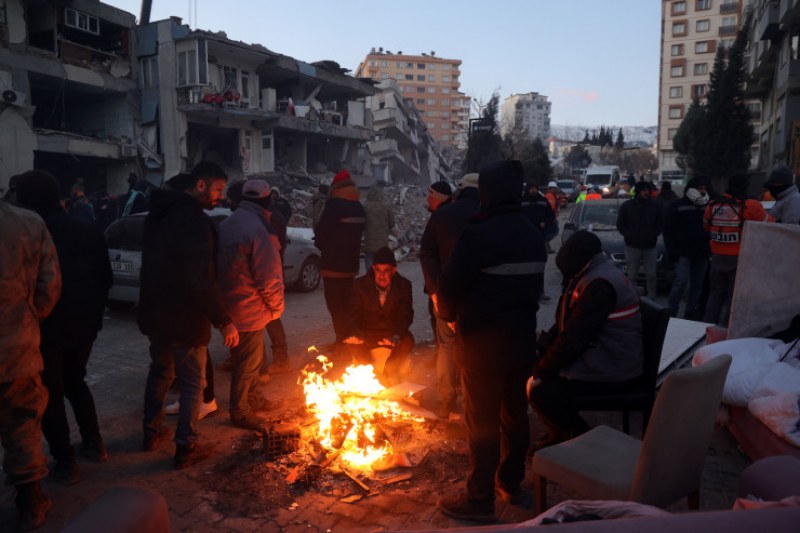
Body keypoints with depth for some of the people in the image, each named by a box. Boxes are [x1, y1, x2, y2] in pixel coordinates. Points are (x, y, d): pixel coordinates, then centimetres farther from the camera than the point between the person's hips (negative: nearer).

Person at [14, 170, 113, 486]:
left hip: (45, 329, -5)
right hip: (84, 325, 6)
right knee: (75, 383, 23)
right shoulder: (88, 231, 1)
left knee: (50, 395, 9)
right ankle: (94, 444, 29)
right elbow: (105, 279, 7)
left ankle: (65, 463, 15)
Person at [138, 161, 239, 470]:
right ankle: (185, 448, 13)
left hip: (155, 312, 9)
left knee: (160, 372, 24)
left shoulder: (159, 214, 8)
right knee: (192, 383, 5)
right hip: (185, 317, -9)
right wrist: (223, 321, -25)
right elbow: (202, 280, -28)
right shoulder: (194, 220, -22)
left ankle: (151, 433, 38)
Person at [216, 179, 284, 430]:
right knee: (247, 364, 7)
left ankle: (252, 397, 41)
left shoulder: (226, 224, 7)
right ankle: (240, 412, 21)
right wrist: (276, 306, -5)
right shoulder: (257, 229, -22)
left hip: (229, 305, 9)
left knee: (250, 359, 25)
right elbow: (269, 278, -23)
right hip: (250, 311, -9)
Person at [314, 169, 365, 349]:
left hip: (333, 263, -8)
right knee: (346, 301, 16)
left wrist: (320, 243, 6)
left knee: (335, 303, -2)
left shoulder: (335, 205, -15)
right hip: (351, 262, 8)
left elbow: (321, 232, -16)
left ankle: (342, 340, -1)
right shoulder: (358, 207, 12)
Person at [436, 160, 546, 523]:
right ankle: (511, 484, 35)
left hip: (483, 342, -7)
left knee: (482, 421, 4)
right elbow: (533, 286, 8)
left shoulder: (478, 234, -19)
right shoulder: (534, 236, 6)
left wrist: (450, 315, 2)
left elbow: (450, 287, -18)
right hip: (522, 338, 7)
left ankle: (479, 500, 17)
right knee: (515, 414, 18)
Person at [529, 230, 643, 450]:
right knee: (537, 364, 10)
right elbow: (565, 322, 14)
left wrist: (541, 372, -14)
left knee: (541, 392, -18)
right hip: (601, 357, 11)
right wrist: (538, 348, 2)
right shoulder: (595, 276, 11)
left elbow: (573, 338, -24)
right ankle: (558, 434, 21)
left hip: (611, 373, -11)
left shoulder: (600, 285, -23)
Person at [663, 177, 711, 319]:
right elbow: (668, 230, -4)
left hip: (702, 253, 5)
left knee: (697, 284, 6)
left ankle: (690, 313, 13)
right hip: (684, 253, -5)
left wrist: (710, 249, 6)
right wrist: (672, 251, -11)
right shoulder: (677, 206, 0)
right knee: (681, 281, -14)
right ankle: (671, 313, -9)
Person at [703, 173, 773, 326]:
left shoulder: (713, 205, 0)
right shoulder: (751, 206, -13)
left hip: (717, 257, 4)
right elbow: (770, 224, 3)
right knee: (735, 297, 6)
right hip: (739, 259, -4)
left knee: (716, 294, 16)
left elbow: (706, 227, 16)